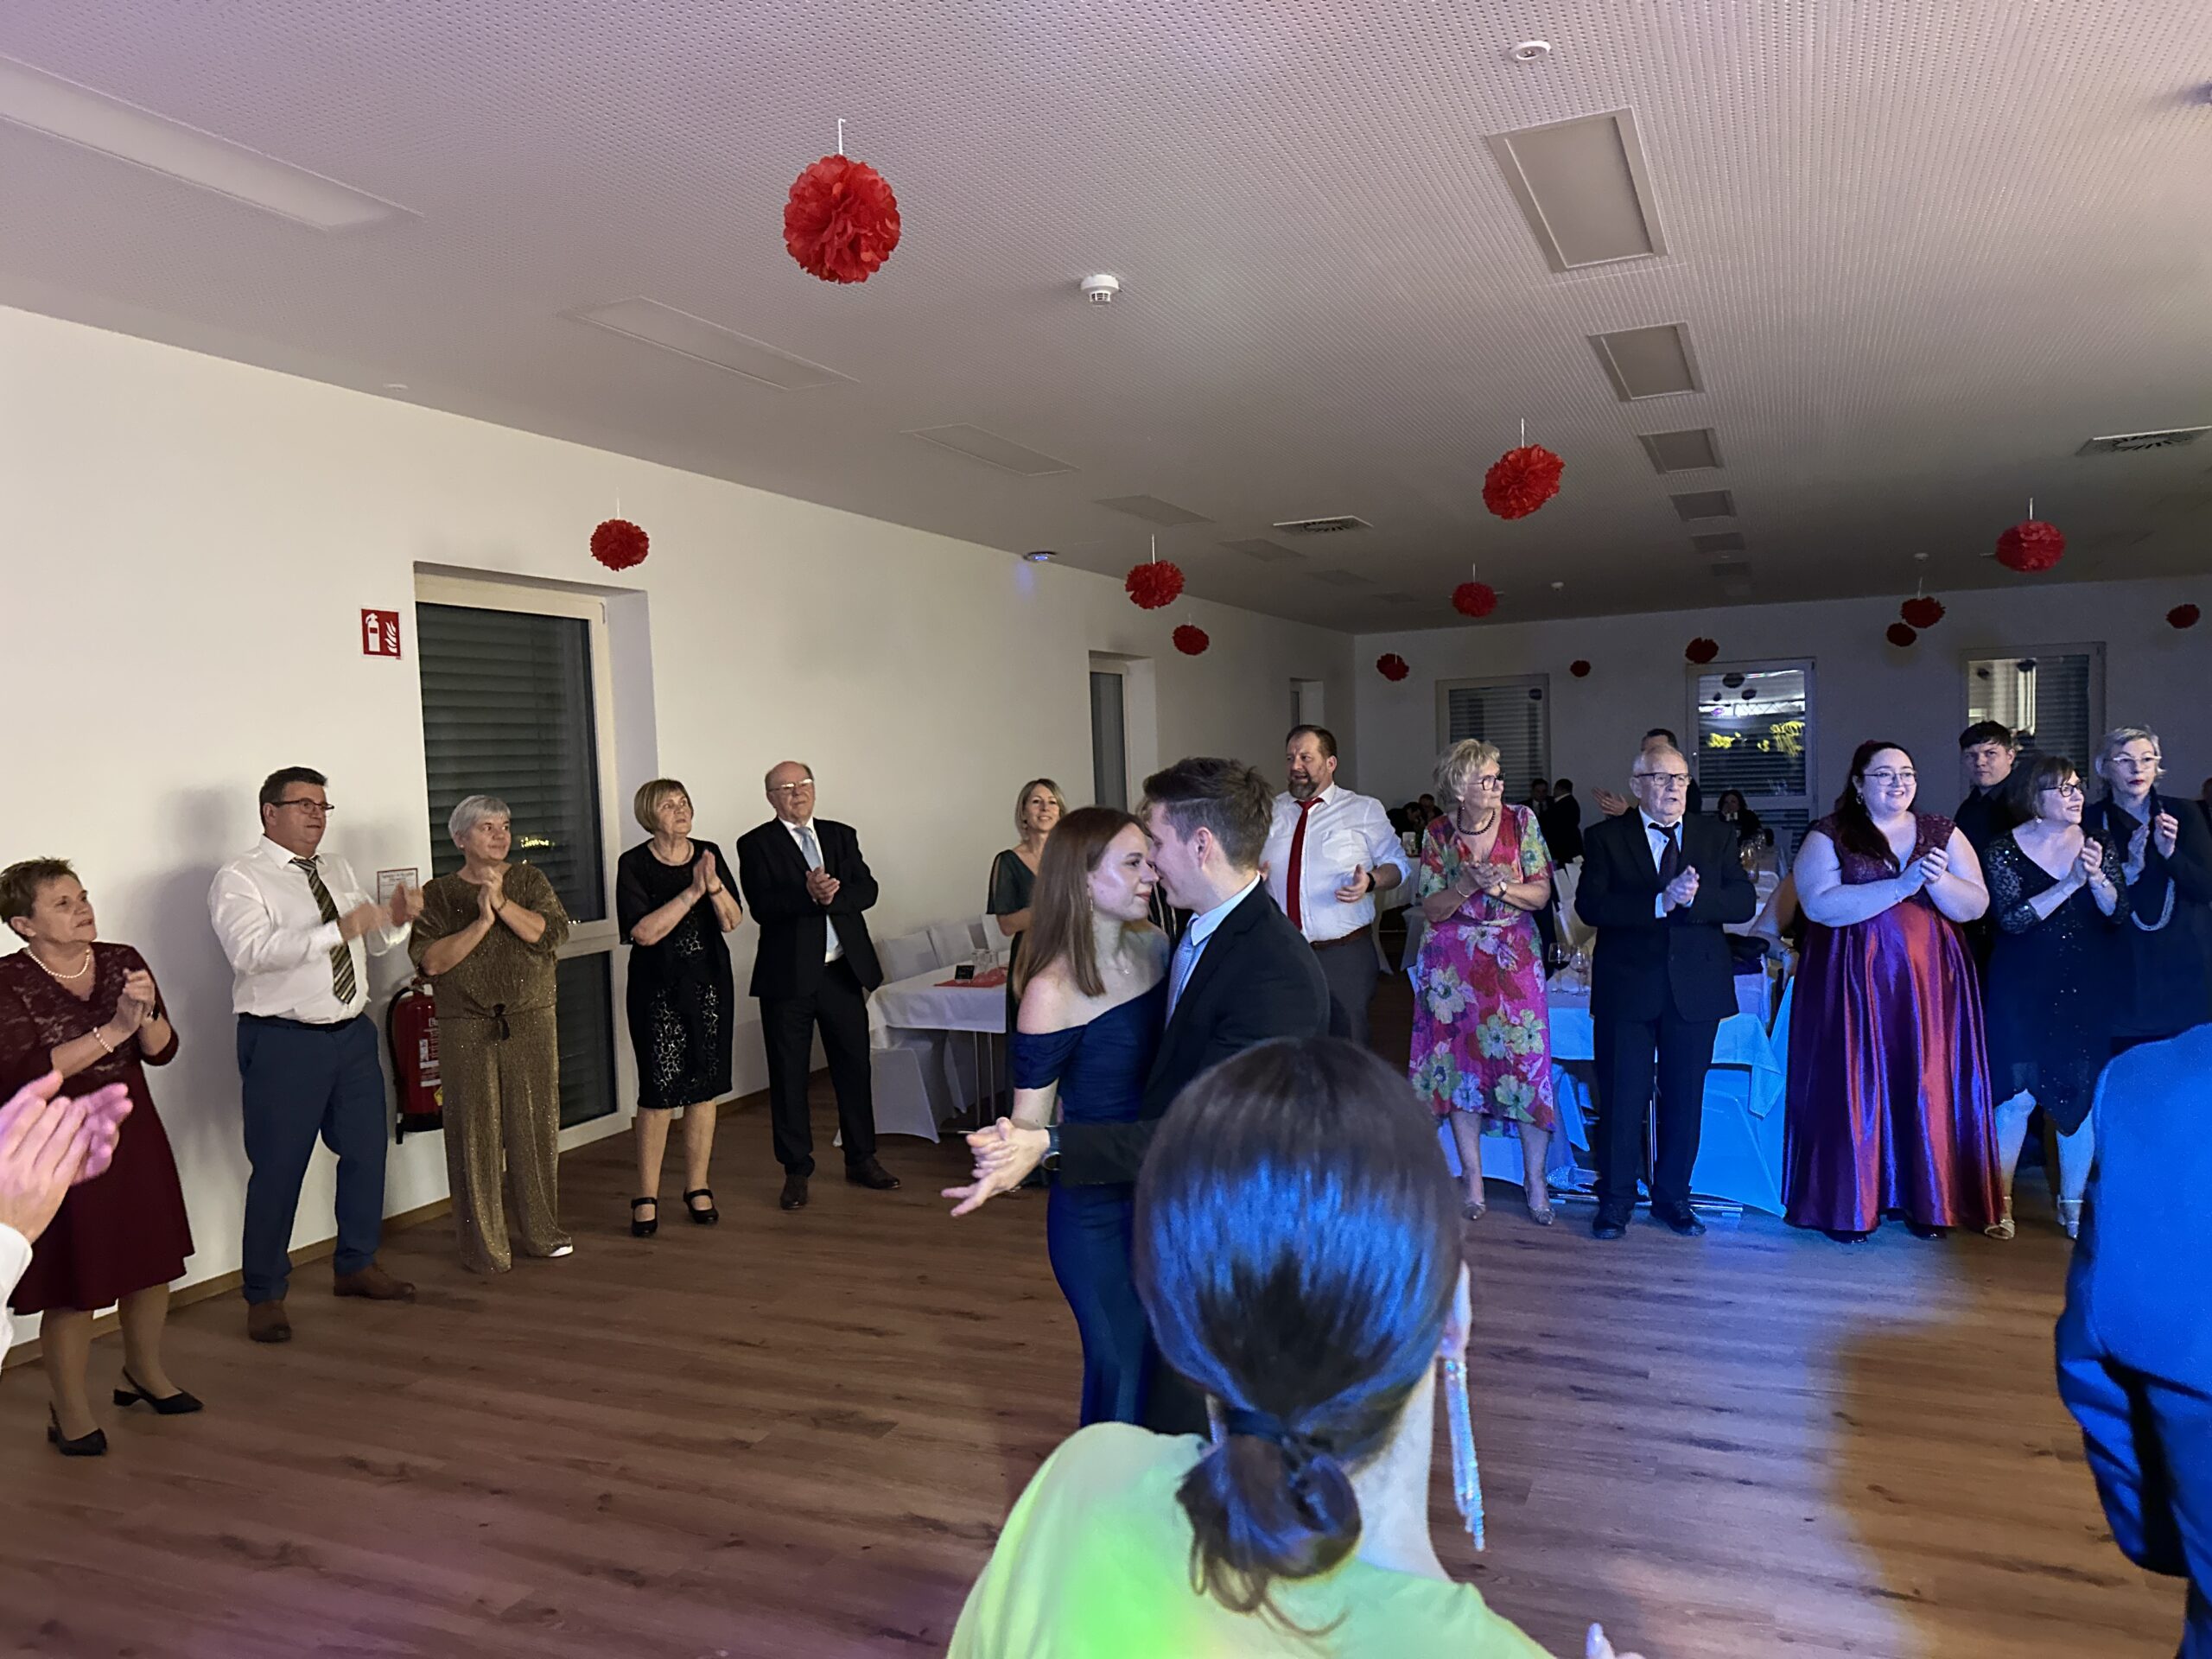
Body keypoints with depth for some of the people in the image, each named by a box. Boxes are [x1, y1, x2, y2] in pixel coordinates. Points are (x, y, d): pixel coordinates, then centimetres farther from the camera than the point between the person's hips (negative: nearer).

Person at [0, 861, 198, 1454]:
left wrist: (145, 1013, -21)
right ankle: (69, 1409, 22)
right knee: (74, 1283, 2)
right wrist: (110, 1032, -25)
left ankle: (143, 1372, 38)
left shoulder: (122, 960, 0)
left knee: (153, 1260, 14)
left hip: (134, 1131, 5)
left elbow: (162, 1051, -1)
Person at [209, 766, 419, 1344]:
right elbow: (252, 950, -24)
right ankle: (264, 1295, 17)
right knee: (278, 1168, 0)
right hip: (283, 1041, -7)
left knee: (366, 1150, 14)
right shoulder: (239, 879, -8)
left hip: (353, 1033, 7)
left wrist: (395, 920, -6)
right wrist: (337, 930, -32)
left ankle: (356, 1266, 33)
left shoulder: (338, 870, 13)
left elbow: (372, 942, 17)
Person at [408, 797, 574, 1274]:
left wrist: (501, 902, -16)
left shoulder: (530, 880, 9)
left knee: (536, 1128, 6)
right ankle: (483, 1245, 11)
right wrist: (481, 923, -17)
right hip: (466, 1032, -2)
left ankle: (540, 1231, 20)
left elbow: (551, 933, -6)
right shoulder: (438, 895, 4)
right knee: (475, 1136, 0)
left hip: (531, 1025, 2)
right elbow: (431, 961, -8)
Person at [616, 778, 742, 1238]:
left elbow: (732, 921, 1)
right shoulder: (634, 864, -6)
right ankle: (646, 1198, 8)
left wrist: (714, 886, -16)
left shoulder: (709, 853, 5)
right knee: (659, 1093, -4)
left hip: (710, 984, 4)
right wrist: (692, 892, -20)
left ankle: (698, 1189, 20)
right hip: (658, 989, -4)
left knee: (704, 1089, 8)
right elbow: (644, 932, -17)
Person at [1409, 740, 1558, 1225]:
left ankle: (1535, 1180, 11)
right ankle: (1473, 1183, 15)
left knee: (1526, 1062, -3)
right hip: (1453, 964, 1)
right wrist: (1468, 884, -18)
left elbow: (1541, 893, -2)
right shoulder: (1438, 834, 0)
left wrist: (1500, 886, -18)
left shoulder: (1521, 821, -1)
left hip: (1514, 960, 0)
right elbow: (1431, 909, -2)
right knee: (1460, 1065, 3)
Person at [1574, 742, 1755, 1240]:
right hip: (1627, 988, -2)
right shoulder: (1606, 838, 0)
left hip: (1696, 988, 2)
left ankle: (1672, 1196, 26)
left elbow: (1744, 901, -2)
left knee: (1685, 1098, 11)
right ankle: (1616, 1200, 18)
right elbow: (1590, 905, -13)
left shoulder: (1715, 835, 8)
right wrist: (1660, 901, -22)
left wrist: (1695, 897, -20)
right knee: (1621, 1099, 4)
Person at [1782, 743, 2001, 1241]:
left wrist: (1939, 882, -17)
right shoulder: (1829, 836, -1)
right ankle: (1850, 1205, 10)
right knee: (1855, 1087, 0)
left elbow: (1976, 904, 3)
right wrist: (1902, 885, -19)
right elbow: (1821, 904, -15)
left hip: (1930, 984, 3)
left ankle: (1927, 1201, 15)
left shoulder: (1942, 833, 9)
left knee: (1928, 1085, 3)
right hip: (1856, 984, -2)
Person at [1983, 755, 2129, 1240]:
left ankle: (2073, 1203, 19)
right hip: (2024, 992, -3)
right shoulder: (2005, 850, -5)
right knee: (2018, 1097, -3)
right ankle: (2000, 1201, 10)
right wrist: (2070, 884, -21)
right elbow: (2011, 918, -16)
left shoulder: (2099, 845, 5)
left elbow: (2118, 915, -1)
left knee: (2081, 1097, 5)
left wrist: (2098, 879, -19)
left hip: (2087, 991, 3)